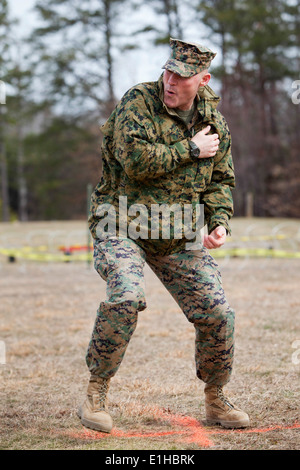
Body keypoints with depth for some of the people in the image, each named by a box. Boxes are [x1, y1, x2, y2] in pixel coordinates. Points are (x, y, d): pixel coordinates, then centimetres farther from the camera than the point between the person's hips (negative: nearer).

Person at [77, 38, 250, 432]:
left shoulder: (216, 122, 6)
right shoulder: (138, 101, -10)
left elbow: (221, 181, 14)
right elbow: (136, 161, -23)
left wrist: (219, 222, -5)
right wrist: (191, 149, -15)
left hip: (179, 237, 5)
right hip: (122, 226, -5)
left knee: (218, 313, -1)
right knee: (126, 296, -29)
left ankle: (216, 400, 21)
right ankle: (96, 392, -11)